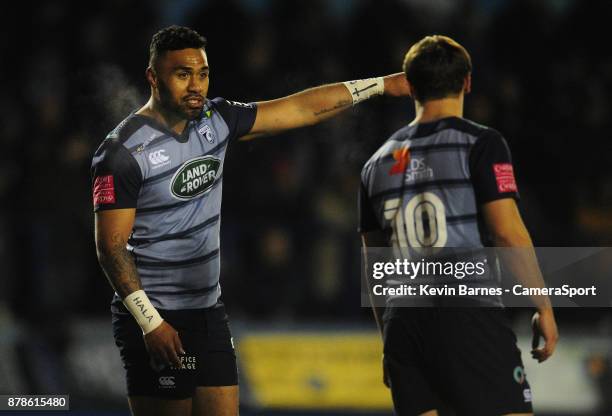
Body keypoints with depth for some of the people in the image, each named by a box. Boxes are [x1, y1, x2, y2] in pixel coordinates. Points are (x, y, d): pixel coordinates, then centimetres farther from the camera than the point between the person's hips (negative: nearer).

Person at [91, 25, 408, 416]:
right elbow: (111, 246, -15)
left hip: (209, 311, 7)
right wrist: (150, 323, -20)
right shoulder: (124, 152, -15)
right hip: (157, 320, -7)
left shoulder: (215, 120, 5)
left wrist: (380, 84, 6)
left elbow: (303, 108, 9)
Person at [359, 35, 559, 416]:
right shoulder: (480, 144, -2)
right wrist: (544, 305, -2)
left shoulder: (378, 163, 16)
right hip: (468, 313, -6)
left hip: (402, 321, 6)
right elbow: (509, 233, -9)